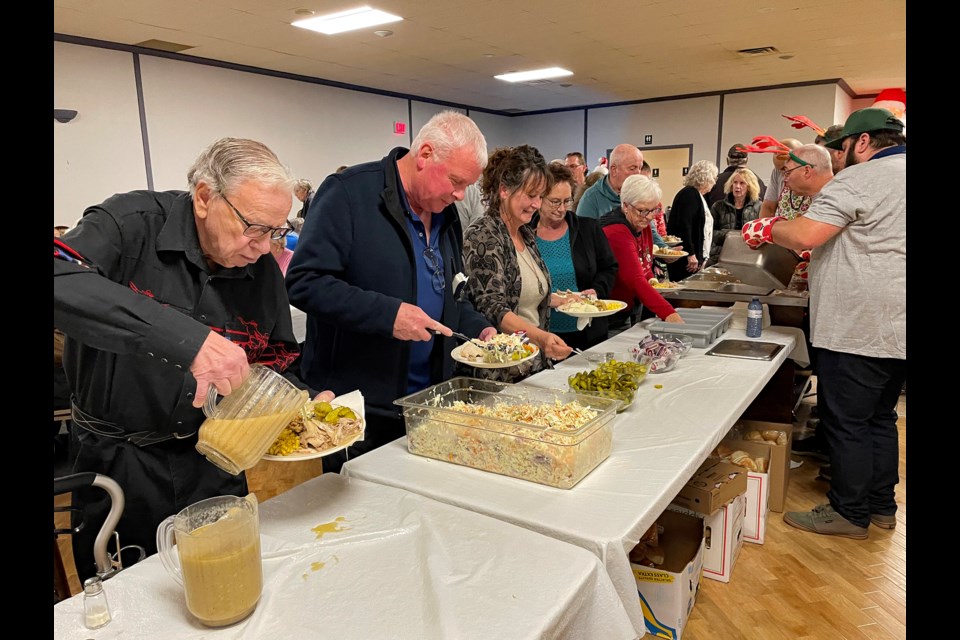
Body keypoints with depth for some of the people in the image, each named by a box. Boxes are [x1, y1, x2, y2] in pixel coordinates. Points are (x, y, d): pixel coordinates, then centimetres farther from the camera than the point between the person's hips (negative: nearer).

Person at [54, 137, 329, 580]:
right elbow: (60, 281, -37)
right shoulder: (132, 223, -18)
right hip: (119, 460, -3)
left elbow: (274, 363, 4)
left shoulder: (263, 269, -5)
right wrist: (185, 337, -46)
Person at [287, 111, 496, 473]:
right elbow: (304, 282, -20)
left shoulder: (446, 214, 10)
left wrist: (480, 330, 2)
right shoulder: (348, 192, -14)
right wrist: (387, 314, -27)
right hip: (356, 405, -7)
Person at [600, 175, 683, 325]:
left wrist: (653, 282, -4)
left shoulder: (643, 226, 4)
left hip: (628, 312, 9)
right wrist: (668, 313, -44)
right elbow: (636, 282, -37)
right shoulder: (616, 233, -26)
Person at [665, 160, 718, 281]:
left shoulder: (697, 195, 21)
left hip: (693, 257, 10)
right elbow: (684, 225, -20)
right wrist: (691, 254, -23)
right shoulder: (690, 194, -10)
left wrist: (700, 258, 22)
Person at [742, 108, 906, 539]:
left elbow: (805, 235, -24)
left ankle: (849, 512, 13)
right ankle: (881, 505, 30)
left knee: (845, 423, 2)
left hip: (856, 330, -9)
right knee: (879, 418, 19)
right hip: (895, 329, 10)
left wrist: (766, 228, -5)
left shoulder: (859, 180, -13)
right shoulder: (897, 177, 15)